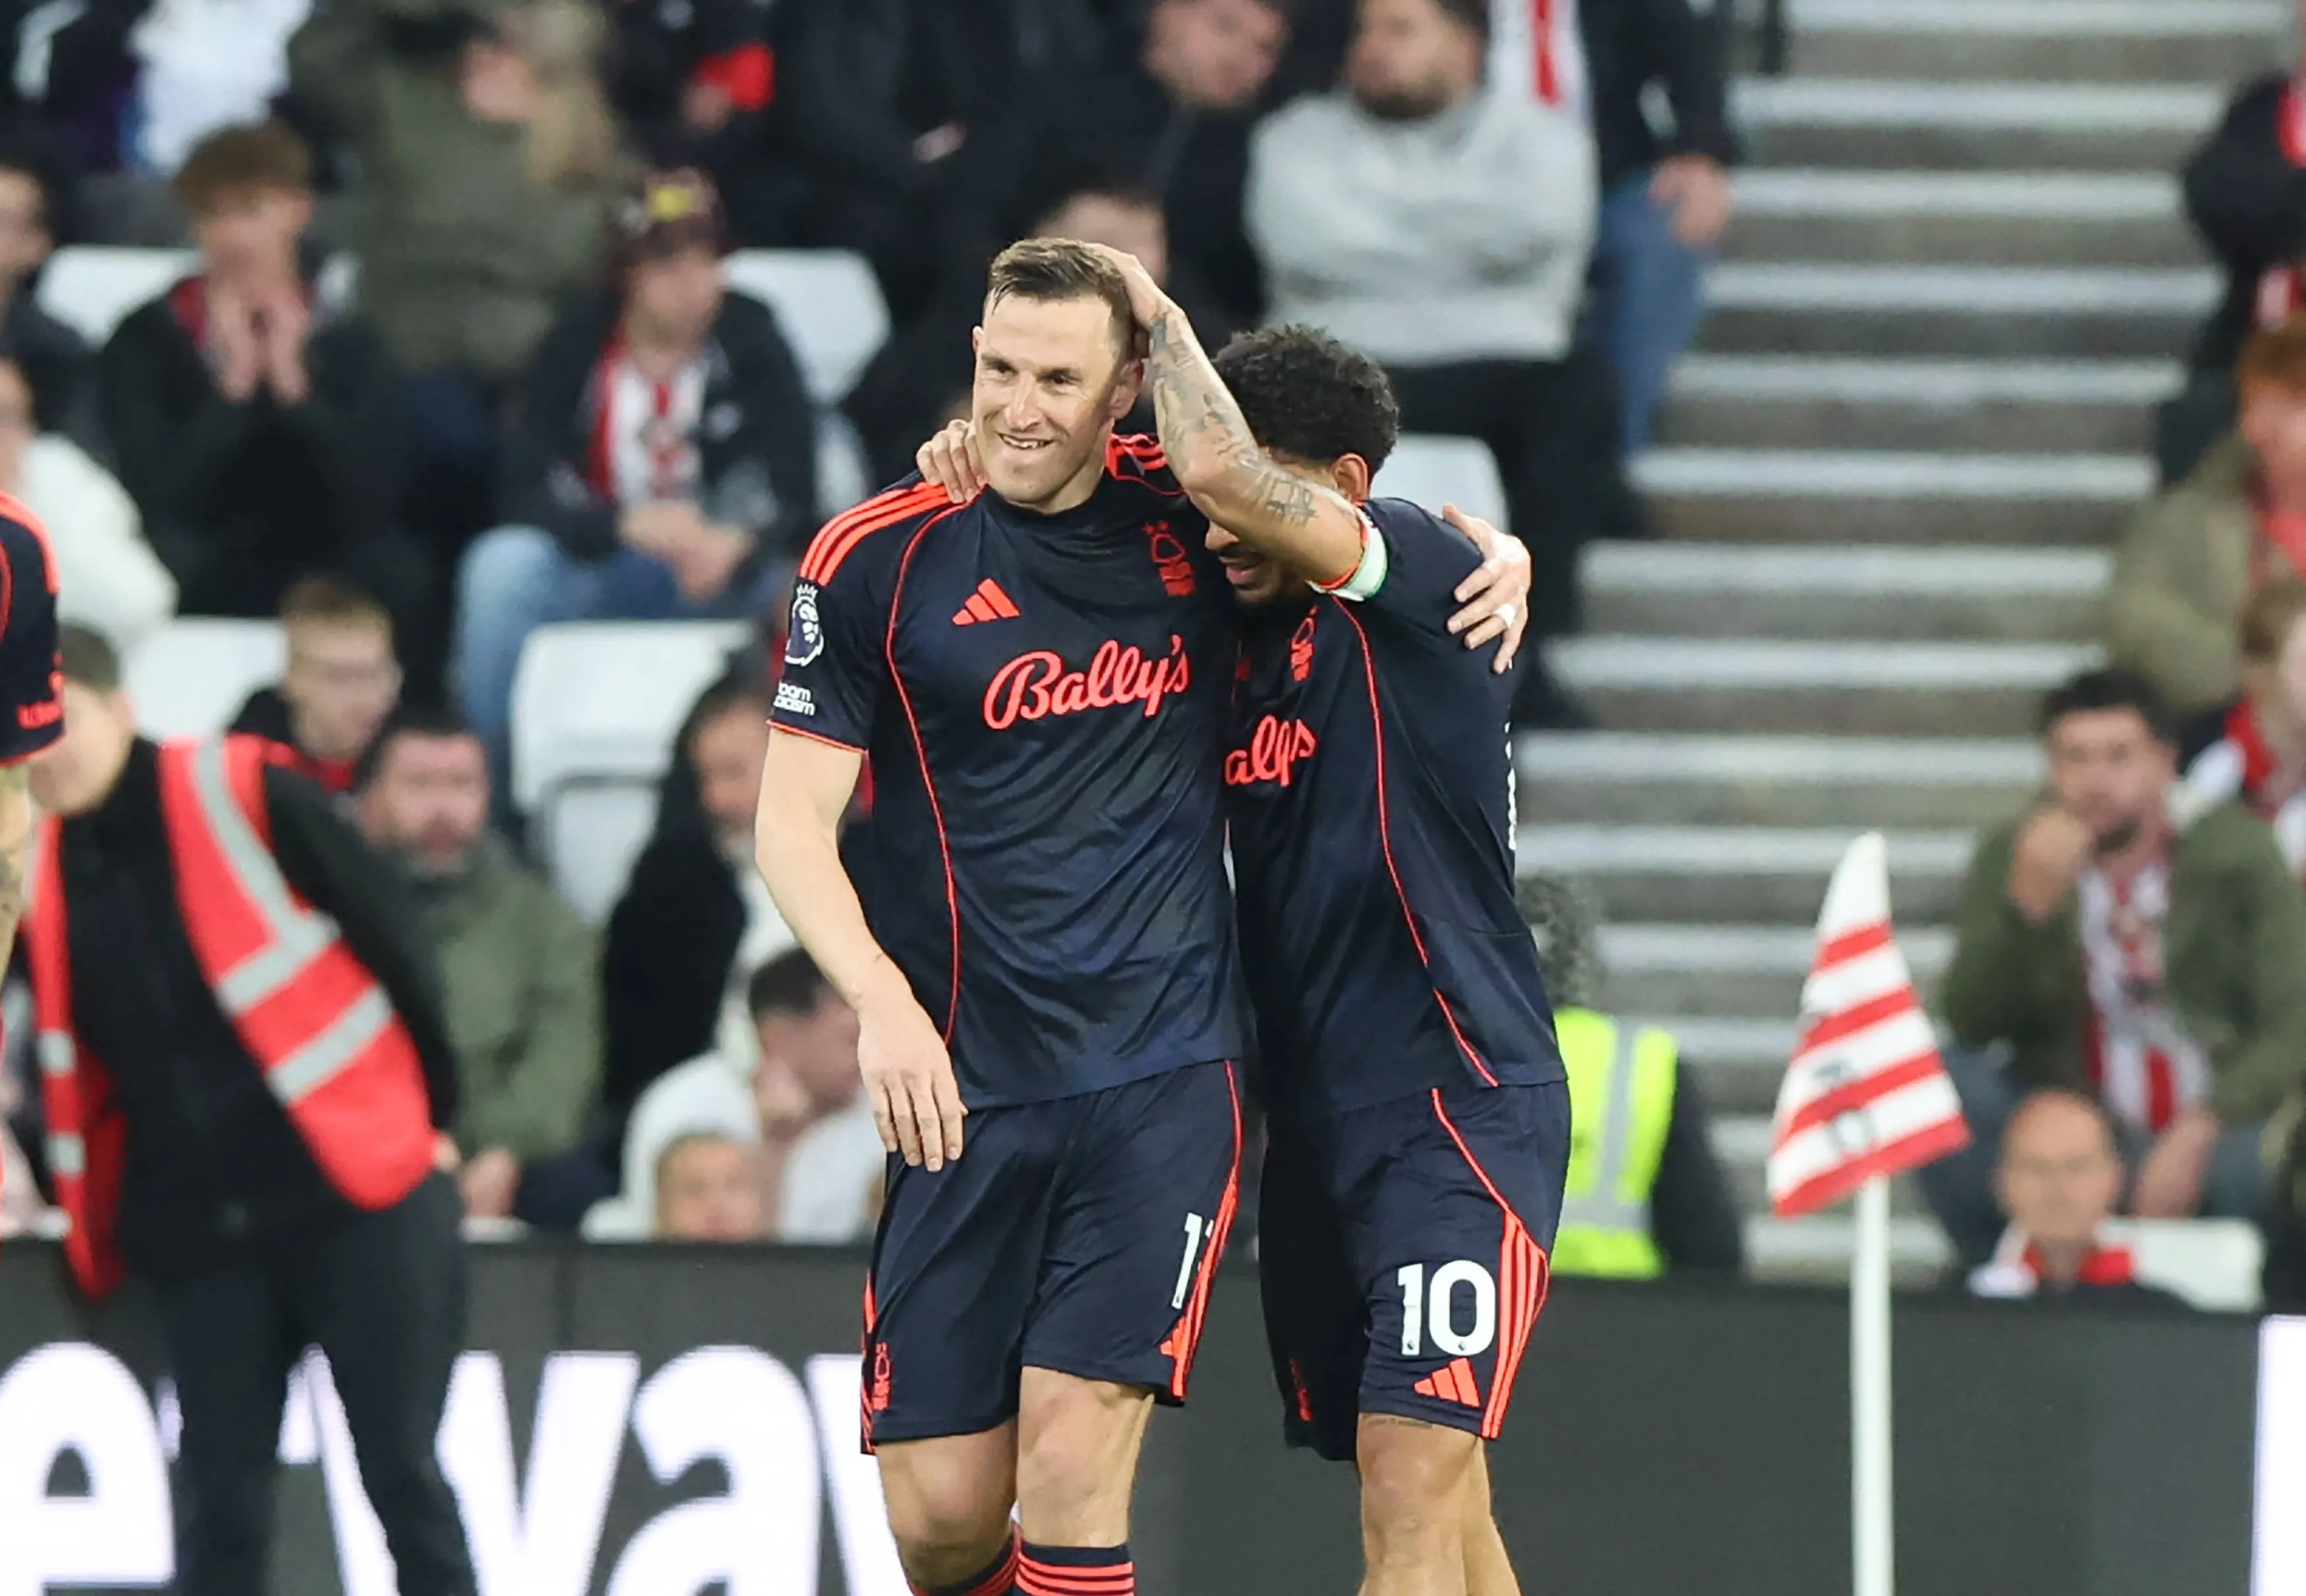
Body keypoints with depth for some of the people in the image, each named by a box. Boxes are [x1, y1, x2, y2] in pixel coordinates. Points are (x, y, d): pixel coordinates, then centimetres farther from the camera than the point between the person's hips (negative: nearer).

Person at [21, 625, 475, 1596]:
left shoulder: (243, 797, -10)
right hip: (196, 1231, 4)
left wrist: (433, 1117, 2)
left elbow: (393, 943, -3)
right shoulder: (39, 871, 4)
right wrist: (90, 1206, 8)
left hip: (355, 1197, -4)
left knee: (402, 1477, 0)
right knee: (217, 1506, 2)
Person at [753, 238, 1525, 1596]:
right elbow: (793, 823, 0)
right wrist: (883, 1002, -17)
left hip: (1164, 1076, 0)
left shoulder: (1193, 519, 5)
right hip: (966, 1088, 0)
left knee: (1072, 1461, -15)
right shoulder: (880, 560, 0)